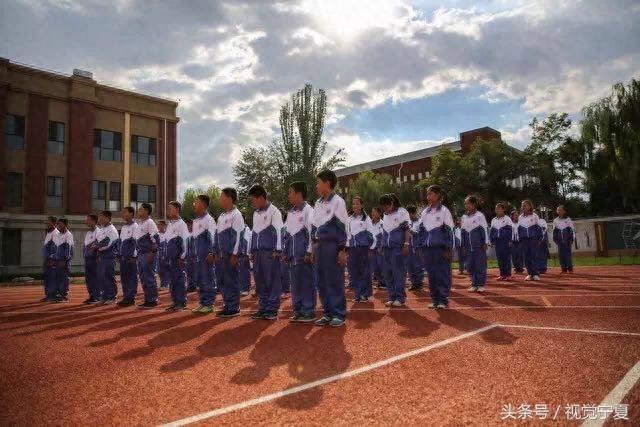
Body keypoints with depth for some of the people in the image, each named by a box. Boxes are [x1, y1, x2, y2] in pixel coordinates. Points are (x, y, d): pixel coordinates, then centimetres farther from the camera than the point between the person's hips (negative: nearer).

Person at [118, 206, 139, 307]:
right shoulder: (123, 227, 16)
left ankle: (130, 298, 0)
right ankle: (126, 297, 17)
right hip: (123, 257, 8)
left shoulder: (135, 226, -7)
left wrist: (133, 257, -15)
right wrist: (119, 255, 13)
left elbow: (135, 242, -12)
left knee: (132, 278, -3)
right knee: (123, 277, 9)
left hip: (131, 257, -8)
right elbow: (120, 241, 20)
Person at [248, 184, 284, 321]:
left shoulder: (274, 211, -3)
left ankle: (272, 310, 1)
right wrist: (252, 251, 19)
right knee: (260, 281, 8)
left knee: (272, 280, -4)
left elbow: (279, 231, -9)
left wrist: (277, 250, -15)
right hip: (258, 252, 7)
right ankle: (263, 308, 15)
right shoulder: (255, 213, 19)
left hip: (270, 252, -7)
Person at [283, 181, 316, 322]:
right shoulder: (290, 213, 16)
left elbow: (312, 232, -12)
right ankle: (298, 310, 18)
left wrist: (309, 252, -15)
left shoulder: (308, 210, -7)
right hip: (293, 252, 8)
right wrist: (286, 251, 15)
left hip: (304, 252, -7)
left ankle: (309, 312, 4)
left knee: (307, 281, -3)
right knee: (295, 282, 10)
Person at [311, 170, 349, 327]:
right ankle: (328, 313, 18)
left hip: (332, 246, -7)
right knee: (321, 281, 8)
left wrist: (343, 250, -13)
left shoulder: (338, 202, -5)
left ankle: (339, 315, 7)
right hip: (319, 246, 7)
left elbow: (343, 227, -9)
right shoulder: (318, 204, 14)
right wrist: (313, 247, 14)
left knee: (334, 281, -3)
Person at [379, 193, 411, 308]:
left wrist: (406, 244, -12)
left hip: (398, 247, -6)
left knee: (399, 272, -6)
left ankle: (400, 298, 0)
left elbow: (407, 229, -4)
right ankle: (392, 297, 10)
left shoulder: (402, 212, 1)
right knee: (388, 273, 3)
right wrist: (383, 247, 18)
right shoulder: (385, 215, 19)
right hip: (387, 248, 6)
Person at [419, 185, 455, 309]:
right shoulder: (425, 212, 13)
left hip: (441, 247, -5)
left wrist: (448, 249, -10)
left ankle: (443, 300, 5)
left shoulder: (444, 211, -1)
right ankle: (434, 300, 14)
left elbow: (449, 231, -4)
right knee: (431, 274, 6)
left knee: (442, 274, -3)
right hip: (428, 247, 5)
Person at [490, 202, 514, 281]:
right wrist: (491, 241, 9)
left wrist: (510, 240, -9)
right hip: (497, 241, 4)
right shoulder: (493, 220, 13)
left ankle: (508, 274, 1)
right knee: (499, 258, 4)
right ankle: (502, 274, 10)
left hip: (505, 241, -4)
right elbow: (491, 231, 16)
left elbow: (511, 230, -3)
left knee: (507, 257, -4)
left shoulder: (507, 219, 0)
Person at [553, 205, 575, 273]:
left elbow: (572, 229, 2)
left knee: (568, 253, -6)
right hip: (560, 240, 3)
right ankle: (564, 268, 5)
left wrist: (572, 238, -4)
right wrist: (555, 239, 7)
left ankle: (570, 268, 0)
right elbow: (554, 230, 14)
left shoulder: (568, 219, 2)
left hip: (567, 239, -3)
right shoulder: (555, 220, 10)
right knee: (561, 254, 0)